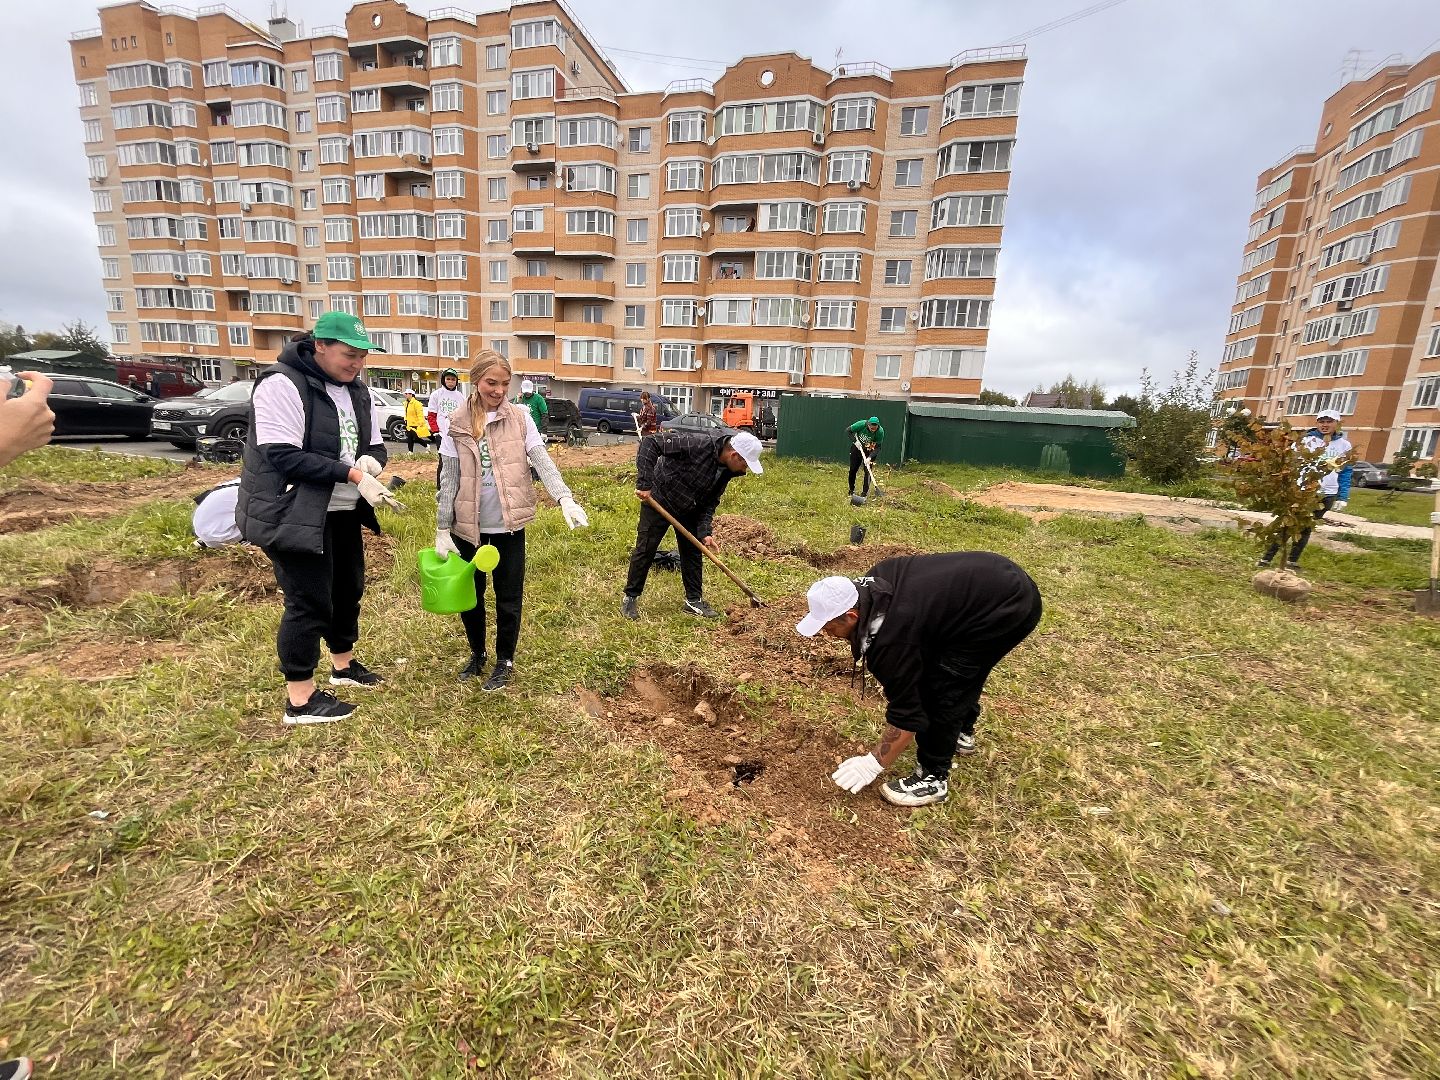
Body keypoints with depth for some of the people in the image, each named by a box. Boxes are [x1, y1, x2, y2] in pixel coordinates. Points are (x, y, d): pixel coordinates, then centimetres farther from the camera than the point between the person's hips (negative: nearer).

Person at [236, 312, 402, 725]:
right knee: (308, 603, -3)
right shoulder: (282, 385, -17)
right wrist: (353, 475, -29)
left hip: (343, 514, 8)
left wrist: (371, 460, -13)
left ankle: (344, 665, 39)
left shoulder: (357, 390, 8)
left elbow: (375, 446, 11)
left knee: (348, 589, 18)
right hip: (294, 516, -8)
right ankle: (300, 699, 13)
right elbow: (284, 457, -25)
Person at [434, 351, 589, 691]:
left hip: (509, 524, -1)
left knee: (509, 596, 8)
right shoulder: (457, 423, -1)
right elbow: (449, 478, 1)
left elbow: (542, 461, -11)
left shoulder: (520, 418, -3)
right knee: (469, 594, 15)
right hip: (468, 524, 2)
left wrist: (565, 499, -27)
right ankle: (477, 654, 37)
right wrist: (442, 528, -2)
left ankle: (505, 661, 27)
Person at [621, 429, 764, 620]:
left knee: (693, 552, 9)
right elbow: (650, 442, -32)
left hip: (689, 510, 7)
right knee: (645, 550, 0)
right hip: (658, 501, -7)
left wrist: (705, 531, -15)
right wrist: (644, 483, -34)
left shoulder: (726, 471, -9)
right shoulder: (698, 445, -33)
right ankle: (631, 598, 15)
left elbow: (710, 502, -1)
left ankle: (694, 599, 21)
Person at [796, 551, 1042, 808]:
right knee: (962, 669, 26)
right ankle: (962, 733, 48)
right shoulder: (871, 582, -3)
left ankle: (934, 779, 7)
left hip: (1008, 609, -10)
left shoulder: (891, 639, -26)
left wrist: (874, 764, -5)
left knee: (938, 691, -7)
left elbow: (906, 715, -17)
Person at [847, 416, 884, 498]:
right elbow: (848, 430, -17)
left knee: (867, 470, -9)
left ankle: (865, 492, 2)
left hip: (870, 451, -1)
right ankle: (851, 490, 18)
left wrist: (870, 457, -36)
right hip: (857, 446, 1)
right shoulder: (862, 424, -29)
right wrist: (855, 441, -27)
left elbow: (878, 447, -23)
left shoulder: (880, 432, -27)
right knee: (853, 469, 3)